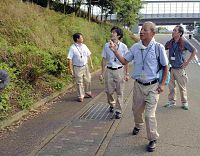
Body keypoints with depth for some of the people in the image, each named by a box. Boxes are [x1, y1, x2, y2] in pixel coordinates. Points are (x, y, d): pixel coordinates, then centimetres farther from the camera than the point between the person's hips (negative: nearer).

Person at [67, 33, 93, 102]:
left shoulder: (84, 46, 3)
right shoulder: (72, 48, -14)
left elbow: (88, 55, 12)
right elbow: (70, 59, -14)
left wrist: (91, 64, 12)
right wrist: (71, 69, -16)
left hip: (85, 66, 5)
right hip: (77, 68, -5)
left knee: (88, 80, 13)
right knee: (79, 83, 4)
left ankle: (87, 93, 34)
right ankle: (81, 96, 16)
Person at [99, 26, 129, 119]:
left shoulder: (123, 46, -4)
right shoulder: (107, 46, 1)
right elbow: (104, 60, 7)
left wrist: (126, 74, 1)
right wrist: (102, 73, 6)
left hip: (119, 70, -2)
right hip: (109, 70, 2)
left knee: (119, 92, 3)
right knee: (109, 91, 7)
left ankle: (118, 111, 16)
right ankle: (112, 104, 37)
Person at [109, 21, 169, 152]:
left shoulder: (158, 47, -13)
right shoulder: (135, 47, -1)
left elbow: (165, 66, -4)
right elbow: (125, 61, 7)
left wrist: (162, 84, -7)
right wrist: (115, 51, -7)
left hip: (152, 86, -4)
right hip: (138, 85, 4)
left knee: (149, 114, -5)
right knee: (137, 110, 20)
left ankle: (153, 139, 14)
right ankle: (138, 125, 51)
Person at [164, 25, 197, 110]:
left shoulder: (184, 43, -10)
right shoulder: (170, 43, 0)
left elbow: (194, 51, -3)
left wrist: (187, 62, -5)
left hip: (180, 69, -4)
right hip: (171, 68, 4)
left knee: (182, 87, 5)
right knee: (171, 86, 12)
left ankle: (184, 103, 19)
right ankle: (171, 101, 26)